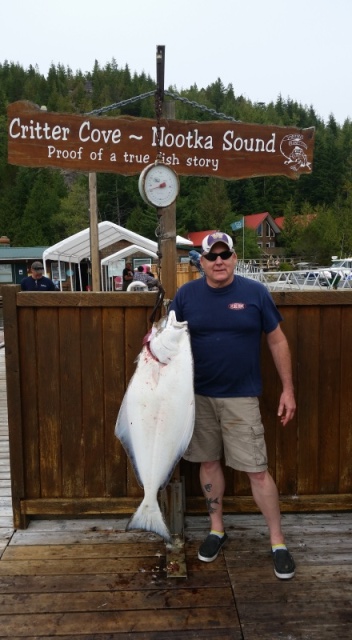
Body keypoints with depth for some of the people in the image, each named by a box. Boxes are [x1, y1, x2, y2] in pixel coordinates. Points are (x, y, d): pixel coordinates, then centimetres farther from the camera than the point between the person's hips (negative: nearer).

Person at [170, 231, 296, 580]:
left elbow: (277, 341, 1)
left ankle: (278, 542, 18)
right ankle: (216, 529, 34)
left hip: (241, 397, -2)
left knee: (257, 470, 0)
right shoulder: (186, 294, 0)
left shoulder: (255, 292, -4)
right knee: (208, 462, 14)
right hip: (198, 395, 2)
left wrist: (288, 389, 0)